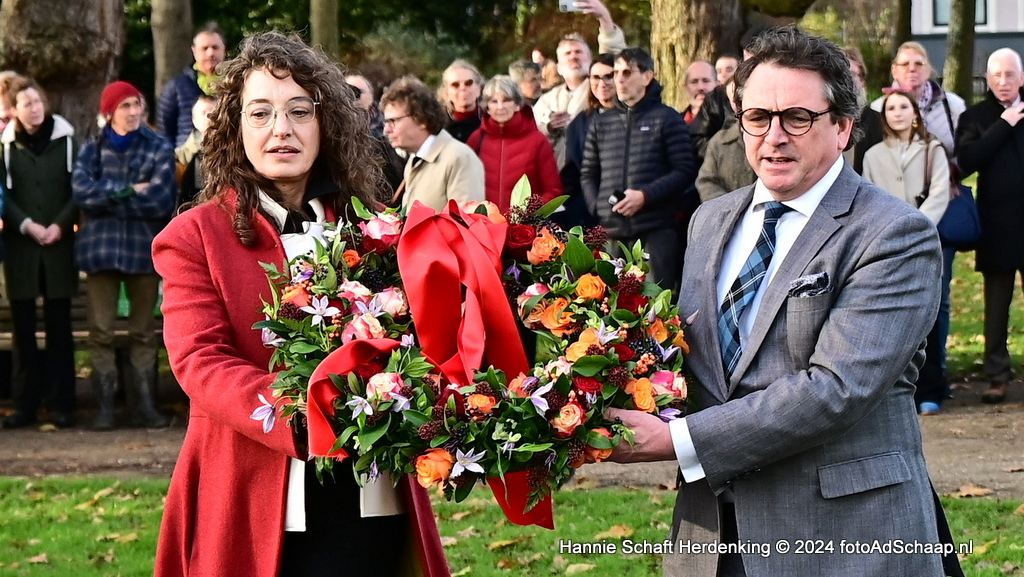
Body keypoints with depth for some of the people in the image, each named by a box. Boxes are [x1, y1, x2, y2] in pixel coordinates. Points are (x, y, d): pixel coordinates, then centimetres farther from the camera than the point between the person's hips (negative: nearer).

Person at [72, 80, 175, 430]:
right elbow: (81, 191, -8)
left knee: (143, 331, 5)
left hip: (144, 247, -1)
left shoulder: (159, 149, 3)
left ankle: (145, 404, 9)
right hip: (100, 246, 1)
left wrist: (107, 197, -7)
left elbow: (161, 200, -10)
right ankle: (105, 405, 2)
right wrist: (128, 190, -13)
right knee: (101, 332, -1)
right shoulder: (92, 150, 9)